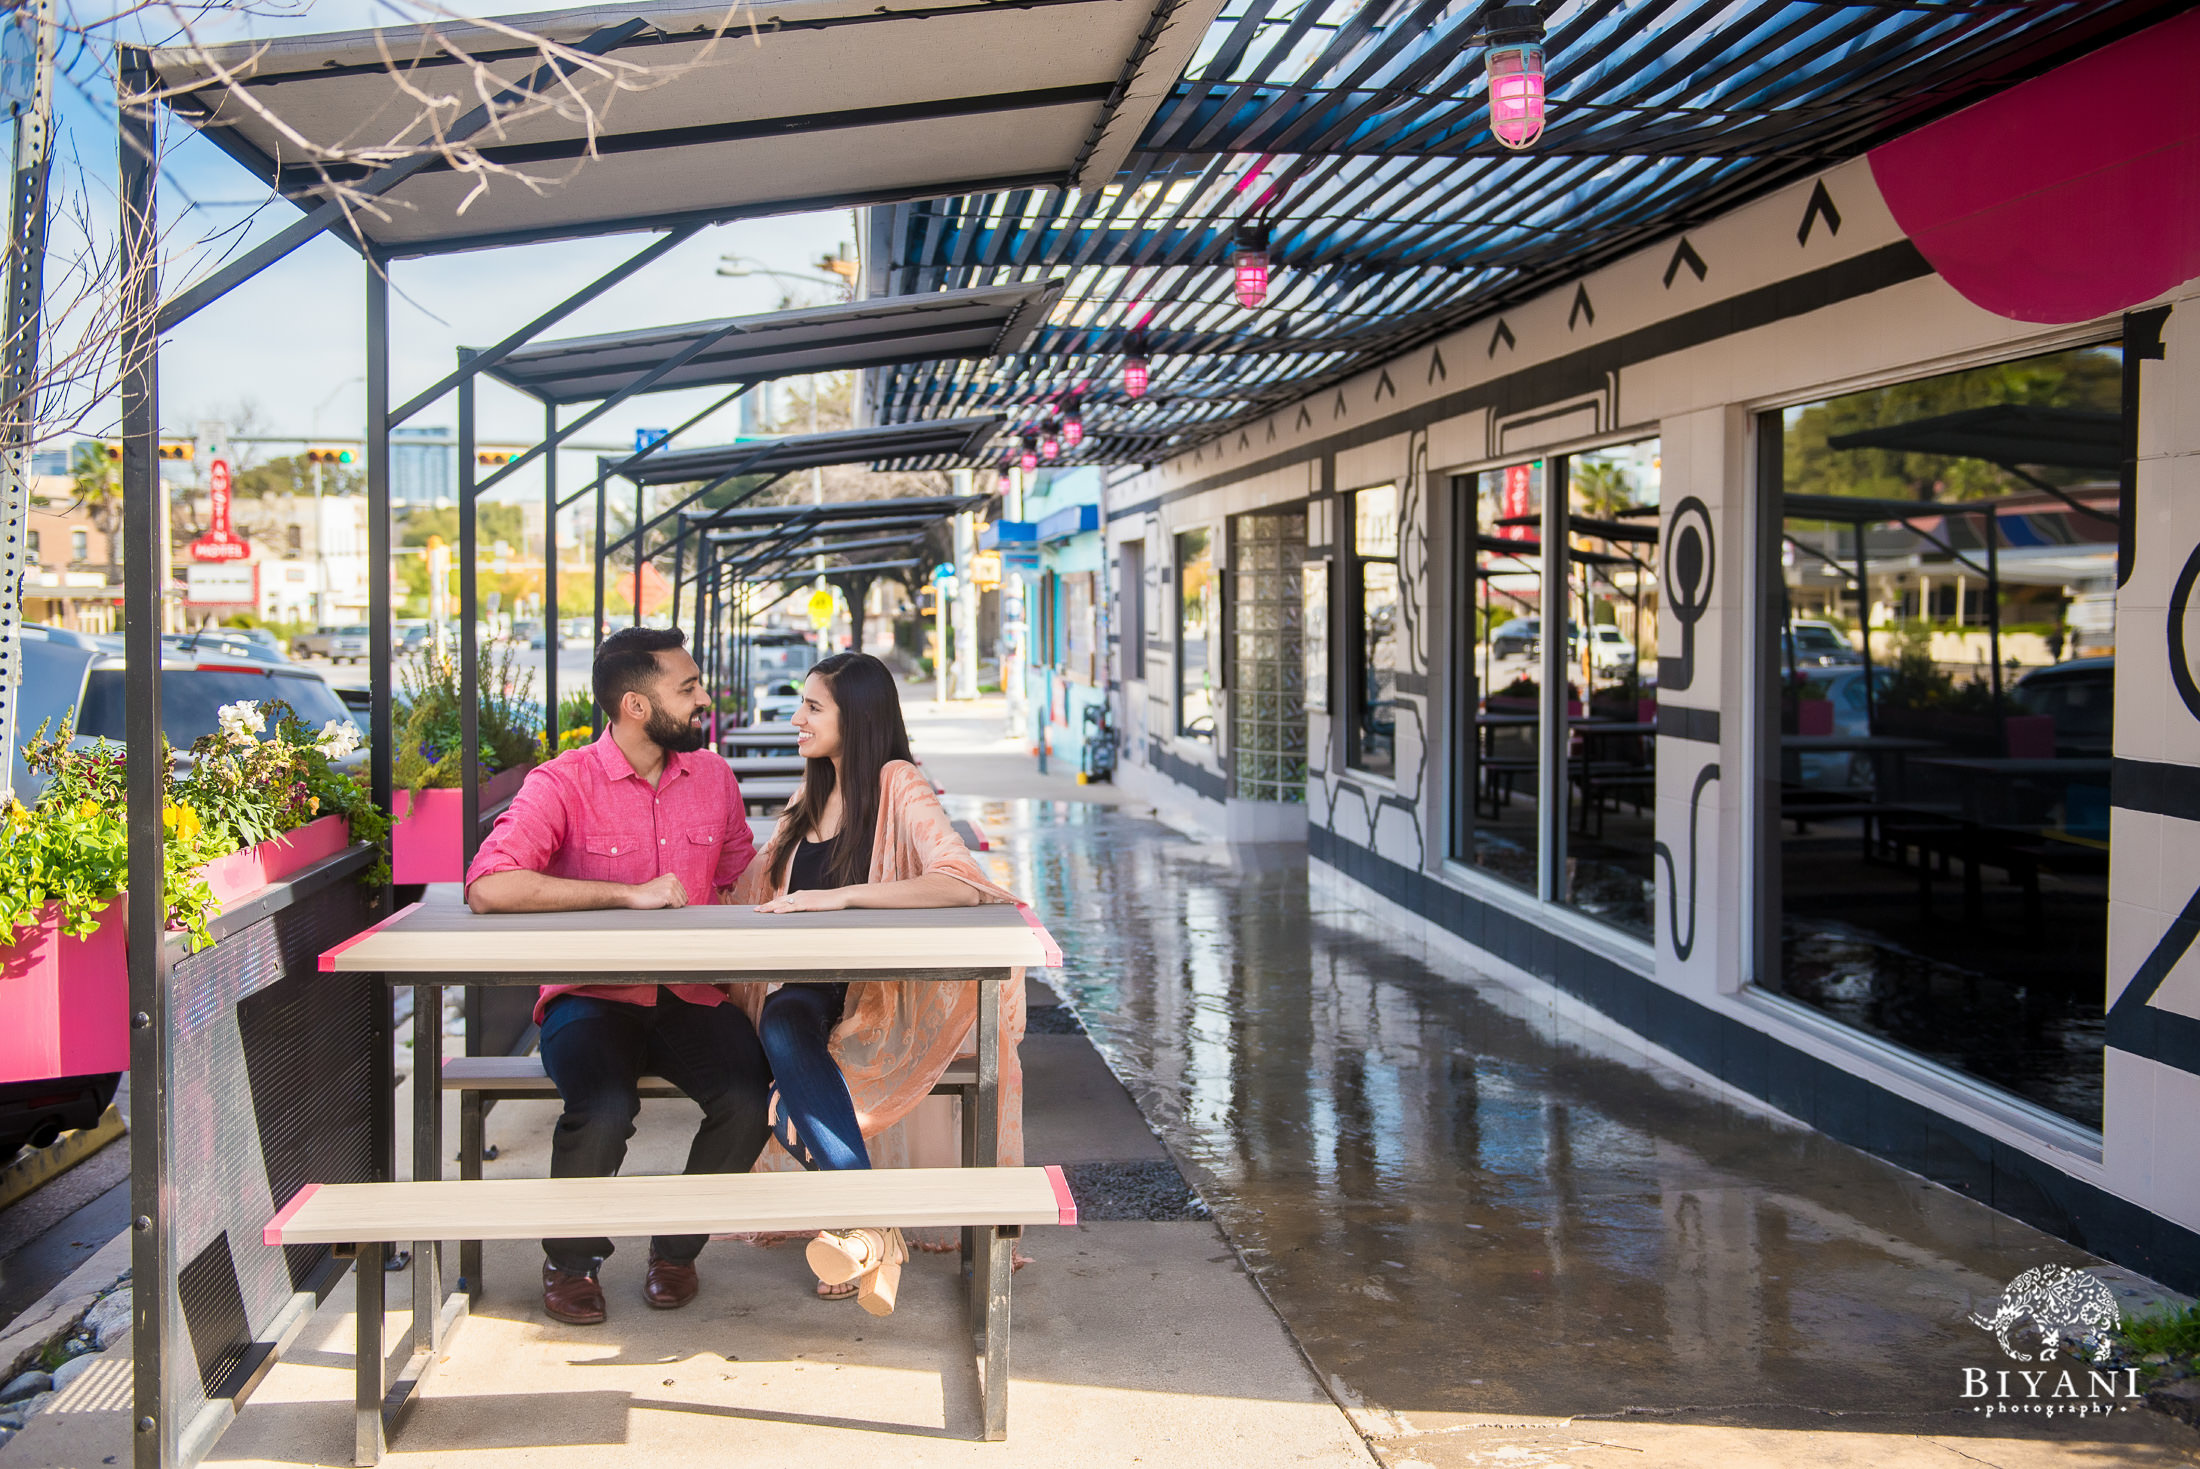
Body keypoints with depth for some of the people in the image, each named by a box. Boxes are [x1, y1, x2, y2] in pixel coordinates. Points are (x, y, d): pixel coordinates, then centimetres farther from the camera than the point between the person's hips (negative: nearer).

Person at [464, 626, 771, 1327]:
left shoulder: (712, 776, 9)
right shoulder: (564, 783, -8)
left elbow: (741, 883, 24)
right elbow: (489, 886, -23)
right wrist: (630, 893, -23)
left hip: (694, 997, 4)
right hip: (592, 998, -4)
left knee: (750, 1095, -24)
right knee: (603, 1108, -32)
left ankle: (678, 1248, 3)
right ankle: (571, 1261, 0)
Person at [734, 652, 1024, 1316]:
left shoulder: (899, 787, -7)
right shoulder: (810, 797, 19)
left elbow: (960, 883, -24)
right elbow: (755, 890, 26)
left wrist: (840, 896, -28)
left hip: (888, 994, -6)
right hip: (814, 986, 6)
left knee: (787, 1023, -34)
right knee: (779, 1019, -30)